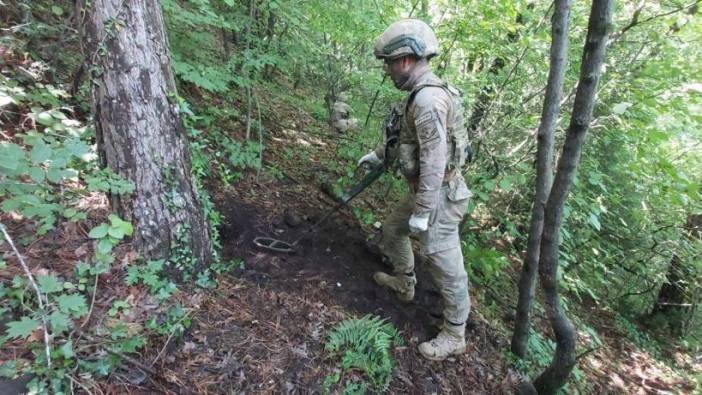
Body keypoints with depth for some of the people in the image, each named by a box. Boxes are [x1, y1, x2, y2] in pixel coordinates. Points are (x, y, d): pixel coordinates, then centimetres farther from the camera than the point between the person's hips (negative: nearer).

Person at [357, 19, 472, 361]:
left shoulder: (428, 99, -24)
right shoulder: (422, 94, 9)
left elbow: (433, 162, -27)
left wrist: (422, 212, -23)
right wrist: (379, 154, 27)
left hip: (438, 196, -10)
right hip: (424, 191, 11)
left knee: (445, 266, 2)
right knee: (392, 229, 25)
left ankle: (454, 335, 20)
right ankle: (404, 282, 46)